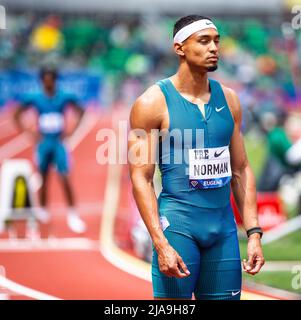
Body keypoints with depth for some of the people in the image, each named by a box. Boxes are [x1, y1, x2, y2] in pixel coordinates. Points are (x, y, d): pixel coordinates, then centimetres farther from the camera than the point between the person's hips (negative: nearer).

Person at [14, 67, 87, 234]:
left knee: (65, 179, -9)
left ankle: (72, 214, -5)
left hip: (59, 143, -1)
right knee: (44, 179, 10)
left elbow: (80, 112, 8)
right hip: (43, 143, 1)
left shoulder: (64, 98, -5)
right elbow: (17, 115, 4)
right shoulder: (34, 99, -5)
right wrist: (30, 132, -5)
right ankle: (42, 210, 29)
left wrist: (71, 131, -2)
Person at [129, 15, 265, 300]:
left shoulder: (228, 99, 10)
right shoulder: (153, 102, -6)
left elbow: (241, 171, 14)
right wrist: (161, 244, -17)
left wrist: (254, 233, 6)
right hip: (177, 224, -5)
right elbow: (141, 179, -9)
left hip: (224, 226, 5)